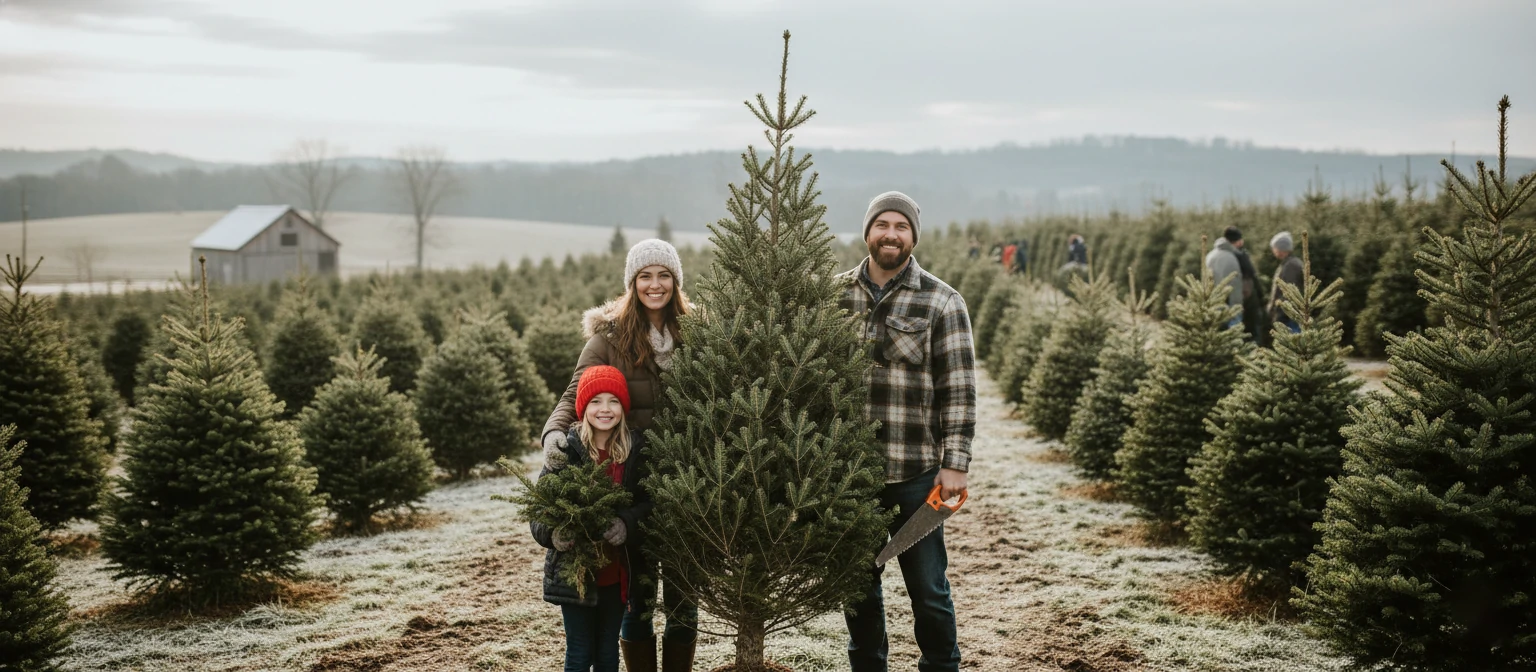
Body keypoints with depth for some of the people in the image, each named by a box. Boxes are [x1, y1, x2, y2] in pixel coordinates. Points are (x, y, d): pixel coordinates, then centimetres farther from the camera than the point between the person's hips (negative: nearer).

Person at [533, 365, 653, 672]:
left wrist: (627, 524, -23)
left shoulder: (636, 449, -3)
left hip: (617, 573, 2)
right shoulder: (566, 450, -8)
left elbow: (648, 502, -4)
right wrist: (552, 533, -27)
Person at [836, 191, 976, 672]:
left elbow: (959, 389, -4)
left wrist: (955, 463, -10)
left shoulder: (942, 302, -2)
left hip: (915, 472, -3)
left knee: (927, 586, 5)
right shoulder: (836, 293, 6)